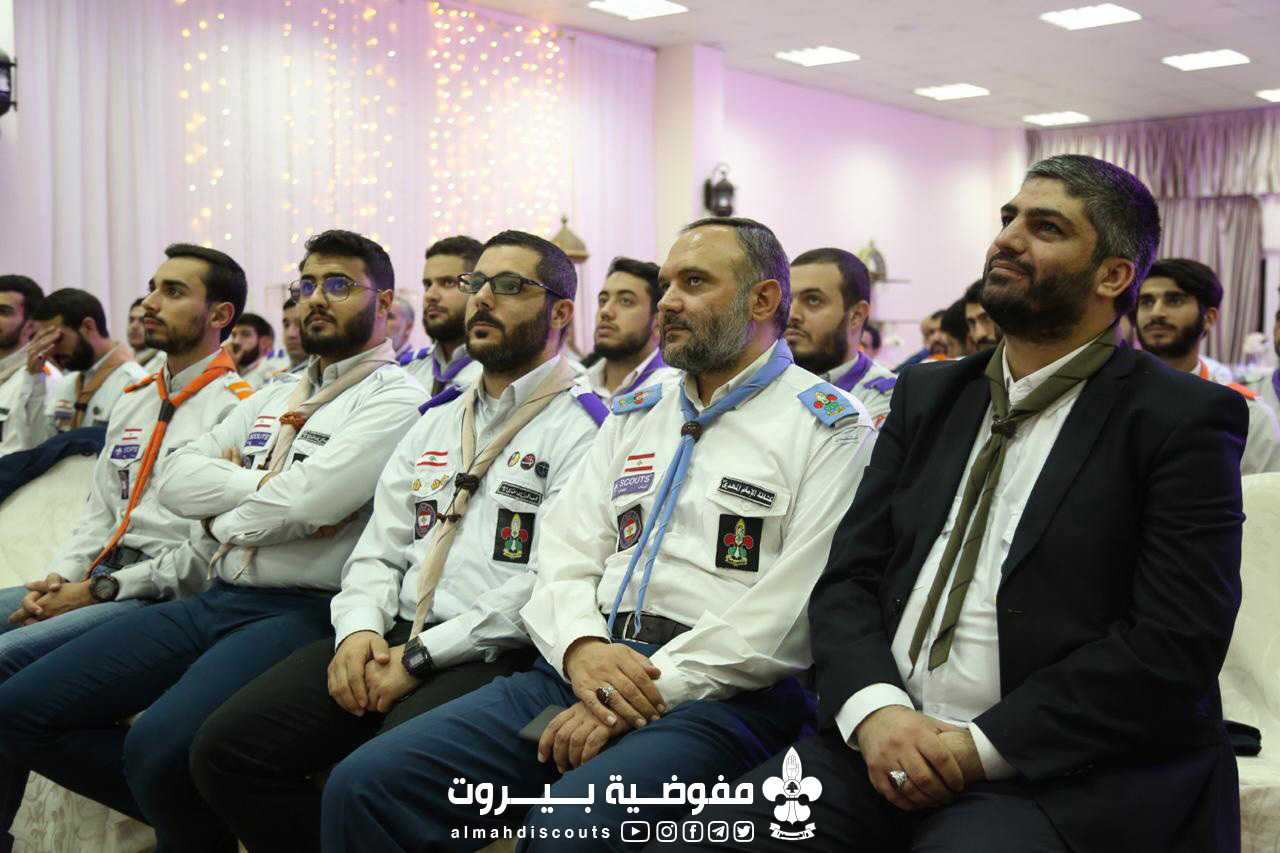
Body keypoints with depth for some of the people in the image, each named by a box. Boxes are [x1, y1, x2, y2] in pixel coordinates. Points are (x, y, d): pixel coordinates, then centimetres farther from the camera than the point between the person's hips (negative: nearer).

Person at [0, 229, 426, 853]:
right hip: (212, 602, 8)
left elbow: (308, 501, -18)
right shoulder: (271, 398, 21)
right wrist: (261, 485, -5)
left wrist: (219, 522, 0)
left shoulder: (395, 397, -5)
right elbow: (173, 479, 12)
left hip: (301, 612, -8)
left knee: (159, 746, -32)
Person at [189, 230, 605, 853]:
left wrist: (420, 656, -14)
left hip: (496, 656, -6)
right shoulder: (434, 424, 23)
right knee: (225, 749, -10)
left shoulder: (581, 430, -1)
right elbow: (379, 550, 19)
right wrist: (359, 629, -3)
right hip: (391, 640, 7)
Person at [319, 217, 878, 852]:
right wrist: (581, 646, -8)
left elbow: (795, 609, -10)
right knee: (364, 785, -11)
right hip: (586, 666, 6)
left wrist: (656, 687, -16)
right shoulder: (634, 415, 21)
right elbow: (566, 552, 13)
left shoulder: (831, 427, 1)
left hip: (722, 692, -5)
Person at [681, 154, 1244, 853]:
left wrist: (983, 746, -15)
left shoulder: (1186, 420, -1)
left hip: (1060, 769, -4)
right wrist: (874, 710, -9)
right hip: (881, 741, 4)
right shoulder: (927, 395, 15)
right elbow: (848, 578, 10)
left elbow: (1176, 643, -9)